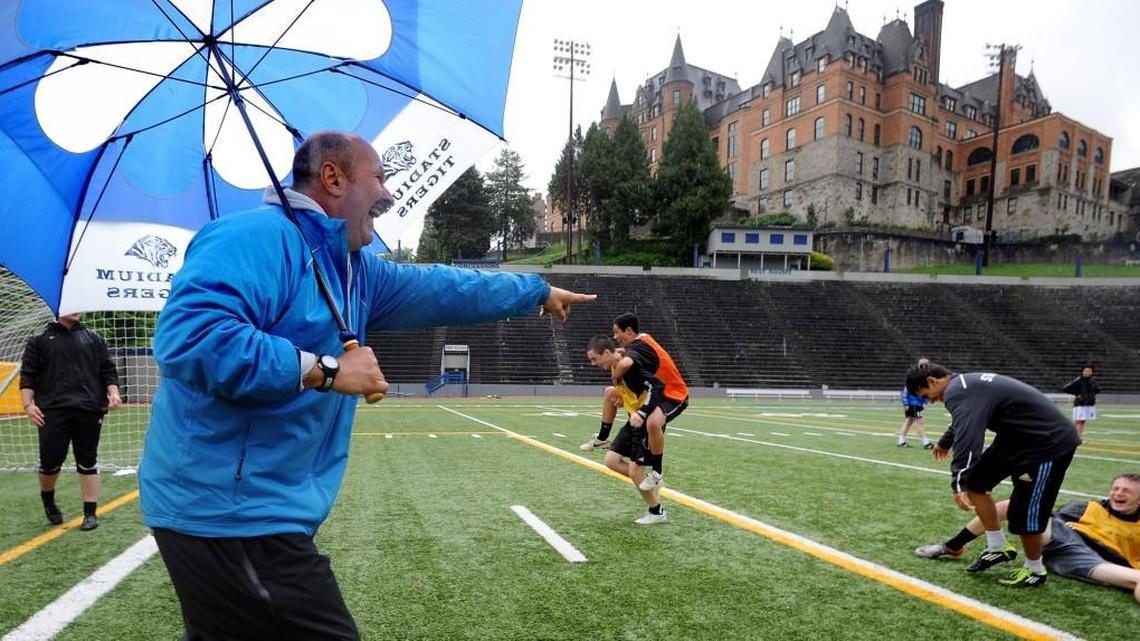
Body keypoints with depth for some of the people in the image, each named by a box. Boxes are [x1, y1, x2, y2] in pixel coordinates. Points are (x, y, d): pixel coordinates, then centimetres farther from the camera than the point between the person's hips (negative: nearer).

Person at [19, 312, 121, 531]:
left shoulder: (94, 339, 14)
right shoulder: (39, 341, 10)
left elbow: (108, 371, 11)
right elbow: (28, 376, 6)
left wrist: (113, 393, -5)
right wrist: (28, 404, -6)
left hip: (89, 411, 1)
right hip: (52, 412, -1)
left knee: (88, 463, 4)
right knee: (50, 461, -2)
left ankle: (90, 513, 11)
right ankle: (48, 500, 29)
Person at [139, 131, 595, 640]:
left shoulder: (353, 270, 14)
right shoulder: (260, 236, -16)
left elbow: (439, 290, 25)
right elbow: (188, 335, -29)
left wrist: (538, 292, 33)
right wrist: (323, 370, -25)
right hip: (230, 514, -10)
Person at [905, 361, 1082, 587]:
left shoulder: (959, 392, -25)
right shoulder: (965, 384, 8)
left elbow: (967, 435, -42)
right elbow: (961, 422, 30)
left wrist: (959, 483, -48)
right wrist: (944, 443, 48)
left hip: (1050, 442, -10)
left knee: (1023, 512, -4)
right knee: (975, 481, 9)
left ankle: (1034, 571, 19)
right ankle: (998, 547, 20)